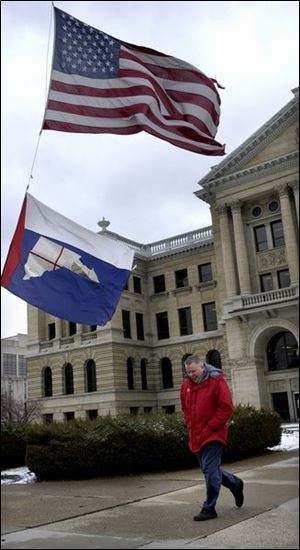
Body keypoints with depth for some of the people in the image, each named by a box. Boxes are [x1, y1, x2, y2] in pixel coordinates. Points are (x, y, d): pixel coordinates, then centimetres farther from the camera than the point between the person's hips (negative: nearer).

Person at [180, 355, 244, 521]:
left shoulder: (217, 381, -11)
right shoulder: (186, 384, 7)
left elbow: (226, 407, -14)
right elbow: (185, 408, 19)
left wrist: (210, 427, -15)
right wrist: (190, 426, 6)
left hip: (212, 434, -7)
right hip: (196, 436, 7)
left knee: (210, 470, -8)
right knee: (209, 470, 16)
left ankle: (209, 509, 3)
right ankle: (235, 484, 38)